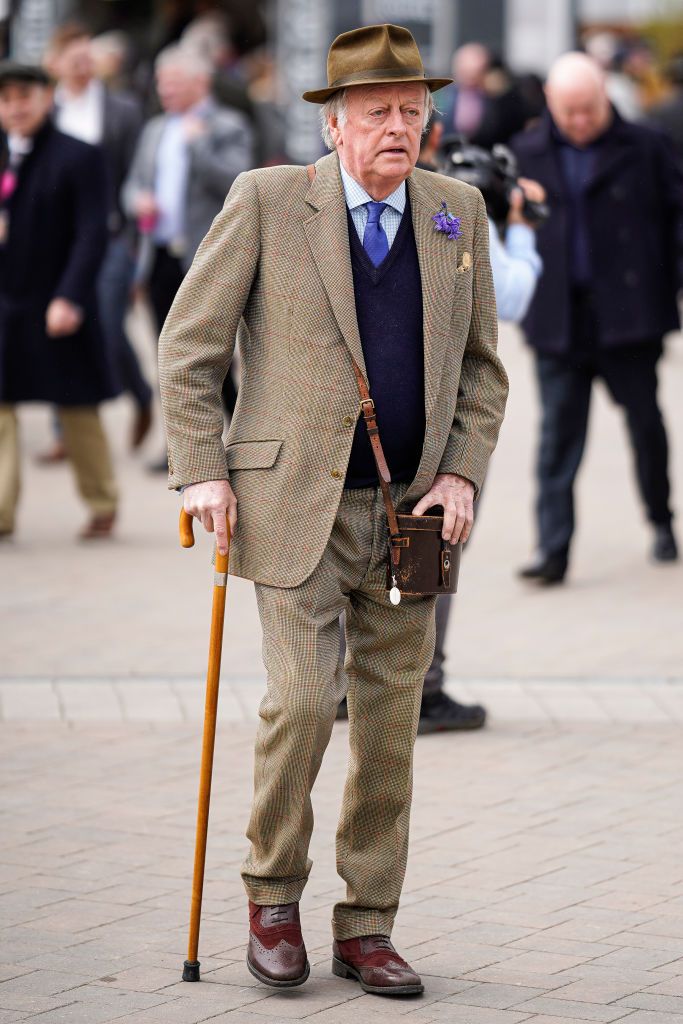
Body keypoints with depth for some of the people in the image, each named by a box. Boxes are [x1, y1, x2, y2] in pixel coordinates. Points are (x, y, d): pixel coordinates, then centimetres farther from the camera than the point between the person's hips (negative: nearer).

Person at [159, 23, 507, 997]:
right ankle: (274, 899, 9)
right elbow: (190, 343, 0)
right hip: (298, 504, -4)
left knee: (391, 719, 5)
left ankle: (367, 927, 16)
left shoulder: (458, 212, 7)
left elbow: (481, 366, 14)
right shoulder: (267, 201, -4)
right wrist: (201, 470, -7)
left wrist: (462, 474, 1)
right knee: (302, 700, -13)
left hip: (410, 512, 4)